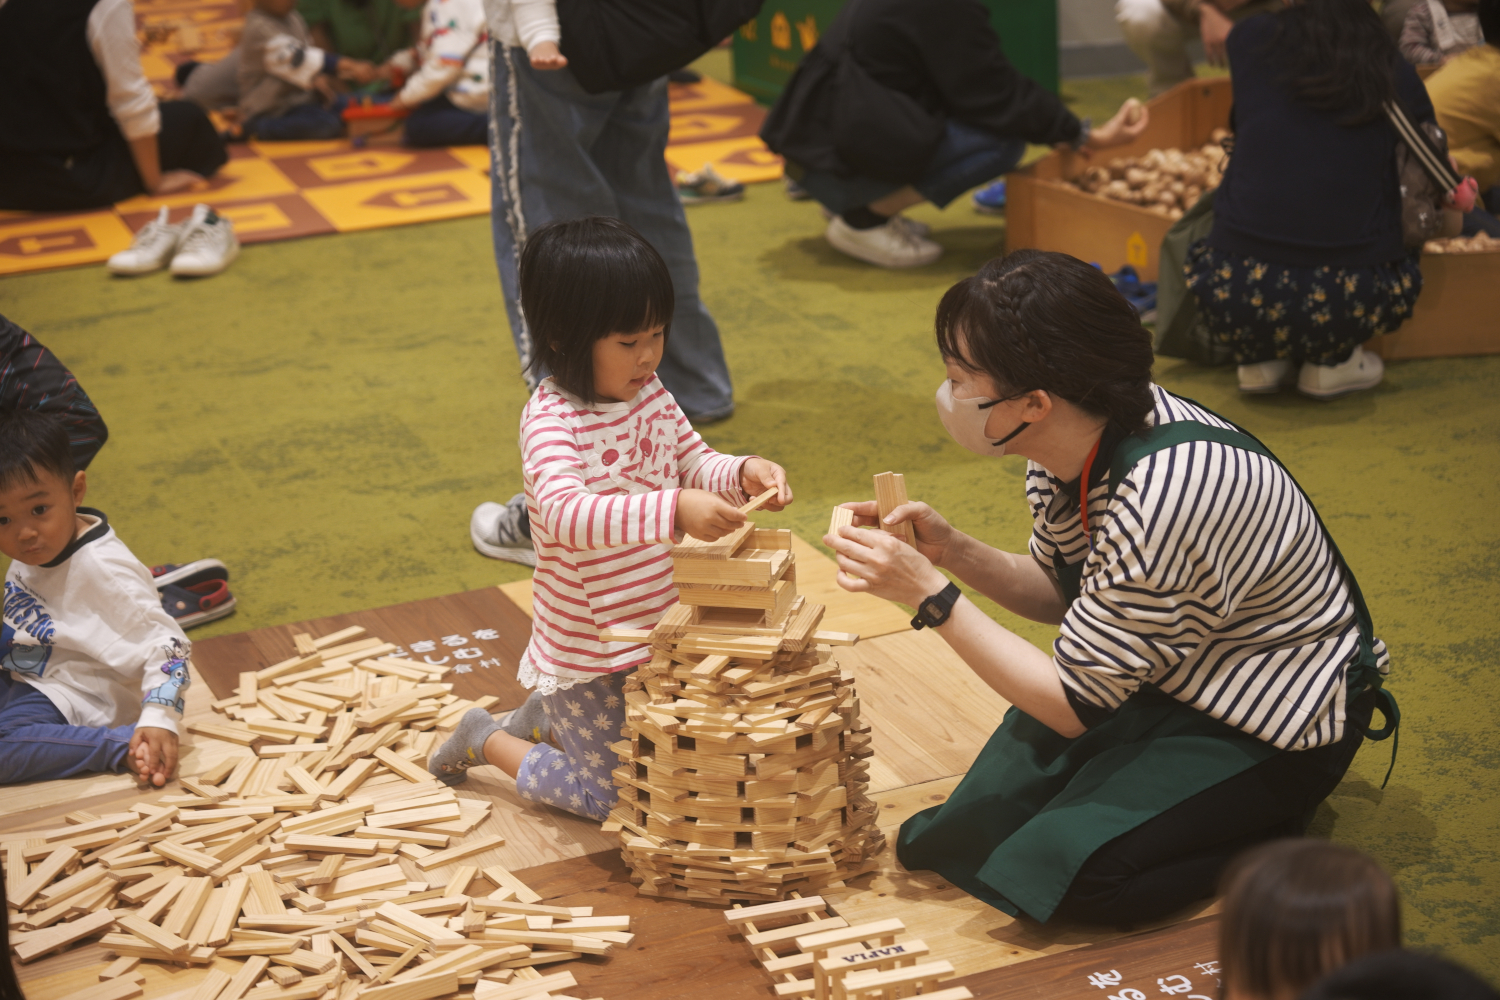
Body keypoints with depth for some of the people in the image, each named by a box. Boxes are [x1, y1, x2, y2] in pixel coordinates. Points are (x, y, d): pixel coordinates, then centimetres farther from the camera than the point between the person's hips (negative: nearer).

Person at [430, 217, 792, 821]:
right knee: (610, 797, 3)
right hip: (586, 650, -7)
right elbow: (566, 513, -41)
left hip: (655, 631, 7)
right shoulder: (551, 420, -26)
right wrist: (674, 511, -53)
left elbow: (693, 463, 8)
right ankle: (484, 741, 25)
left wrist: (742, 474, -16)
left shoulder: (648, 393, -2)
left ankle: (547, 712, 38)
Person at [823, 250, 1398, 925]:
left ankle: (1272, 839, 1)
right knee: (985, 817, -3)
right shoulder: (1072, 439, -10)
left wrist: (930, 595, -25)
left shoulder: (1162, 496, -35)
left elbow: (1073, 705, -25)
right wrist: (948, 550, -9)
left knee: (1068, 867, -21)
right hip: (1167, 674, 8)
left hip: (1273, 725, -8)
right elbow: (1061, 594, 8)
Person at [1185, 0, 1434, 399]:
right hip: (1343, 305, 0)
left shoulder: (1250, 39, 8)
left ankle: (1258, 359, 18)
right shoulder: (1395, 76, 8)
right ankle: (1329, 364, 16)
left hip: (1236, 299, 1)